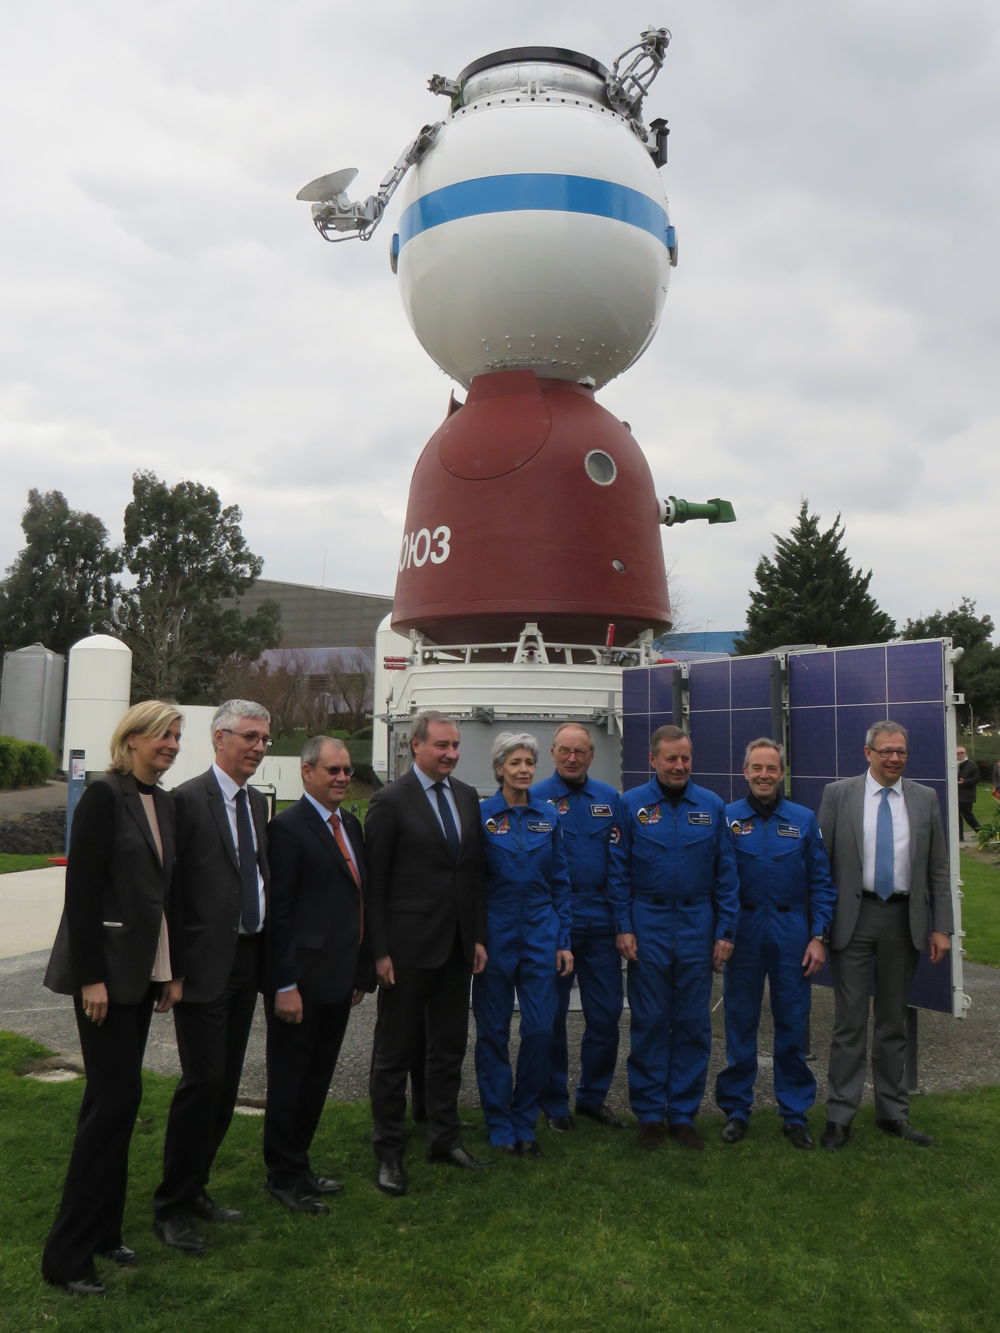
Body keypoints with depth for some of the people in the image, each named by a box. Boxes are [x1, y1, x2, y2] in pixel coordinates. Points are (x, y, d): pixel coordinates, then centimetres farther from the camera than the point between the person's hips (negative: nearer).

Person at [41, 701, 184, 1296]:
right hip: (107, 968, -8)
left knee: (113, 1099, 14)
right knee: (117, 1097, -5)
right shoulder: (104, 795, -13)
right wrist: (91, 977, -18)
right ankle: (68, 1255, 8)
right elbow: (82, 889, -16)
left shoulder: (164, 803, 10)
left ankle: (102, 1231, 27)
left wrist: (174, 970, 13)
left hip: (144, 971, 8)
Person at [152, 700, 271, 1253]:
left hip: (248, 958, 8)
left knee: (227, 1083, 14)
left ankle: (195, 1188, 29)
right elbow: (167, 885, -13)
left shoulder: (258, 803, 12)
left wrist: (266, 950, 11)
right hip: (205, 961, -8)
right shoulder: (188, 799, -12)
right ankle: (170, 1206, 11)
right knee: (203, 1080, -5)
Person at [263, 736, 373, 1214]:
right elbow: (279, 911, -16)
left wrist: (361, 971, 15)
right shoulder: (288, 827, -13)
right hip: (301, 981, -8)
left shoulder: (351, 825, 12)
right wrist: (285, 985, -18)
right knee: (290, 1079, 7)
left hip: (338, 978, 8)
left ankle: (299, 1164, 33)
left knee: (318, 1076, 18)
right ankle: (283, 1175, 22)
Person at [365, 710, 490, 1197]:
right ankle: (388, 1152, 21)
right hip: (409, 947, -6)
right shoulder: (391, 801, -11)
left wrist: (479, 936, 8)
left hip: (457, 946, 6)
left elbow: (475, 872, 12)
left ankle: (444, 1138, 32)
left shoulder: (467, 797, 8)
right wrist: (380, 951, -13)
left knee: (449, 1047, 17)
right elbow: (374, 882, -11)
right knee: (395, 1052, 7)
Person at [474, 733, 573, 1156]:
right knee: (494, 1031, 7)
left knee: (540, 1029, 2)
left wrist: (563, 940, 4)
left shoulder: (548, 816, 4)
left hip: (540, 932, 2)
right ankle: (499, 1126, 22)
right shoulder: (481, 815, -5)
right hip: (496, 933, -2)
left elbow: (560, 881, 8)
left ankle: (525, 1123, 20)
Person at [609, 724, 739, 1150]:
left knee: (693, 1024, 8)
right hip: (648, 927, -2)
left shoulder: (712, 806, 3)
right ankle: (650, 1114, 18)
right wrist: (623, 928, -6)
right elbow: (618, 871, 0)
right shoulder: (632, 805, -1)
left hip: (697, 927, 2)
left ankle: (684, 1113, 21)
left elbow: (725, 874, 5)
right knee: (649, 1023, 6)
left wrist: (725, 931, 1)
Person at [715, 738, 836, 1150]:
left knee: (793, 1024, 7)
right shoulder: (727, 818, -1)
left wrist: (818, 937, -2)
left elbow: (821, 883, 5)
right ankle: (735, 1109, 22)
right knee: (740, 1023, 8)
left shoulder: (804, 820, 3)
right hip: (743, 931, -1)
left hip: (792, 934, 1)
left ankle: (795, 1113, 21)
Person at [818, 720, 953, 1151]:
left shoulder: (925, 799, 4)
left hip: (904, 919, 2)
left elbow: (937, 869, 6)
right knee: (850, 1021, 2)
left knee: (893, 1021, 14)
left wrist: (941, 927, 1)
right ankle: (840, 1116, 12)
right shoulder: (838, 794, -2)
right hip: (853, 917, -2)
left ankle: (893, 1113, 26)